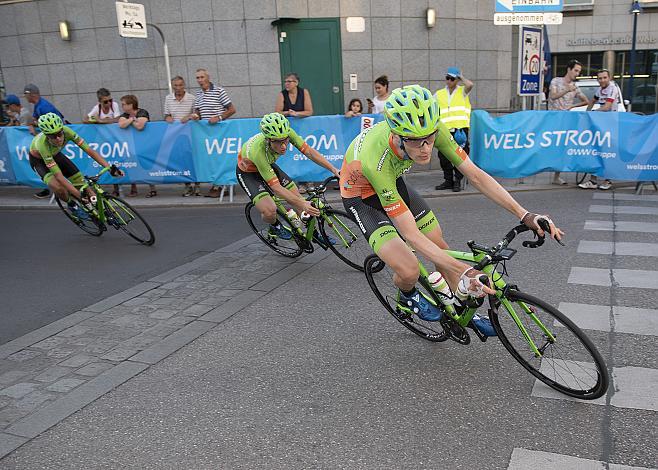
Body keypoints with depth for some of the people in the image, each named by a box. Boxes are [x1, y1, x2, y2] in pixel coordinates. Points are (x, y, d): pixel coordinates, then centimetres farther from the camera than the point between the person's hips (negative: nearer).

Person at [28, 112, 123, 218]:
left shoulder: (66, 131, -33)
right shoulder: (42, 143, -42)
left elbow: (89, 151, -31)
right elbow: (58, 176, -43)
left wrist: (110, 168, -41)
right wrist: (79, 195, -47)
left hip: (55, 154, 4)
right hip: (38, 160, -4)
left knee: (80, 181, -8)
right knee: (57, 187, -30)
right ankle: (72, 204, 1)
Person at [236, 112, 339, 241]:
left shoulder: (287, 133, -30)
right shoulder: (258, 151, -42)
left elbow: (309, 152, -23)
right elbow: (276, 187, -41)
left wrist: (335, 170, -30)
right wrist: (302, 204, -47)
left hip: (268, 165, 5)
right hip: (248, 173, -5)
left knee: (298, 198, -3)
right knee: (270, 211, -25)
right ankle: (275, 227, 11)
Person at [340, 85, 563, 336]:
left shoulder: (432, 129, -28)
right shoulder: (376, 161, -43)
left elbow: (475, 175, -21)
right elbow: (411, 234, -39)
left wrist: (524, 214, -29)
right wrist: (464, 271, -44)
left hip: (393, 183, 6)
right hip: (361, 195, -5)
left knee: (441, 248, 6)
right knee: (409, 271, -20)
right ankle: (407, 296, 17)